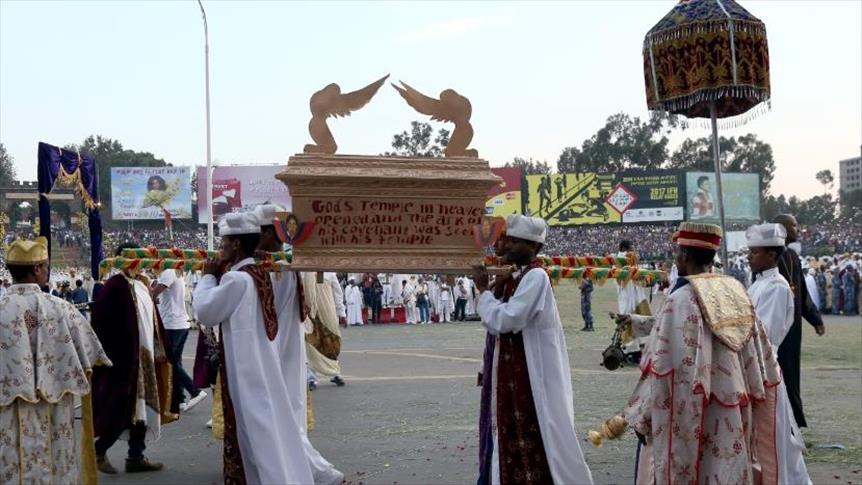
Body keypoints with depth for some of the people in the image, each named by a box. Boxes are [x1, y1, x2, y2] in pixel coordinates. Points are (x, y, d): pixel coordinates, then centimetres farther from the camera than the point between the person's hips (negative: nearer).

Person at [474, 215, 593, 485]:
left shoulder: (536, 277, -16)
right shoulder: (519, 277, 12)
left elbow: (504, 320, -24)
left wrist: (484, 290, -11)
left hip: (530, 376, -9)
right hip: (514, 376, 9)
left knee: (537, 441, -3)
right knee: (517, 439, 12)